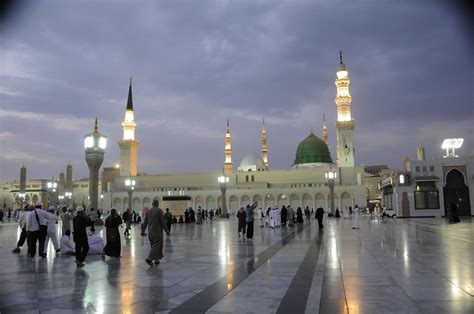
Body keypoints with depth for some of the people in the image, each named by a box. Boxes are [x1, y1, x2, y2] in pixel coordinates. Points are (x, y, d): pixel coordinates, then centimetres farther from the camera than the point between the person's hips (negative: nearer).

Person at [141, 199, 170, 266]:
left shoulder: (148, 211, 7)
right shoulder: (159, 210, -11)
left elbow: (145, 222, 11)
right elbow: (163, 222, -12)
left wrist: (143, 231, 19)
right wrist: (167, 231, -6)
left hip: (150, 232, 6)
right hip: (157, 232, -6)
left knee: (154, 245, 15)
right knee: (156, 246, -5)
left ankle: (156, 260, 19)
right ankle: (149, 258, -18)